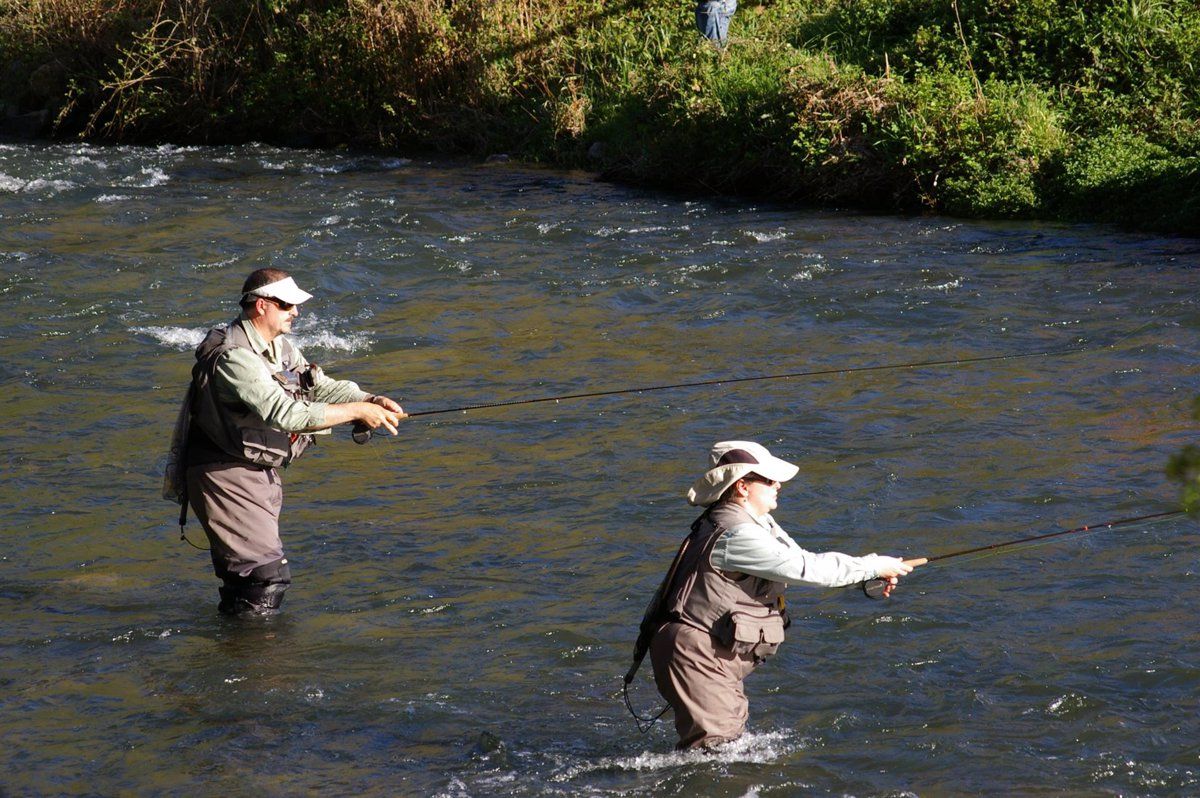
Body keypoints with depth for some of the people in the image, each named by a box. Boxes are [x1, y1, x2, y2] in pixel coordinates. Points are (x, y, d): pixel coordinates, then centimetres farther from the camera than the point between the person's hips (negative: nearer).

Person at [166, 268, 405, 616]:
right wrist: (357, 411, -29)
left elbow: (321, 386, 9)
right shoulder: (233, 356, -25)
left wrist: (372, 401, -10)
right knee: (267, 573, -14)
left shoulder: (279, 346, 8)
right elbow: (286, 414, -32)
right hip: (225, 476, -10)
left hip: (258, 470, 10)